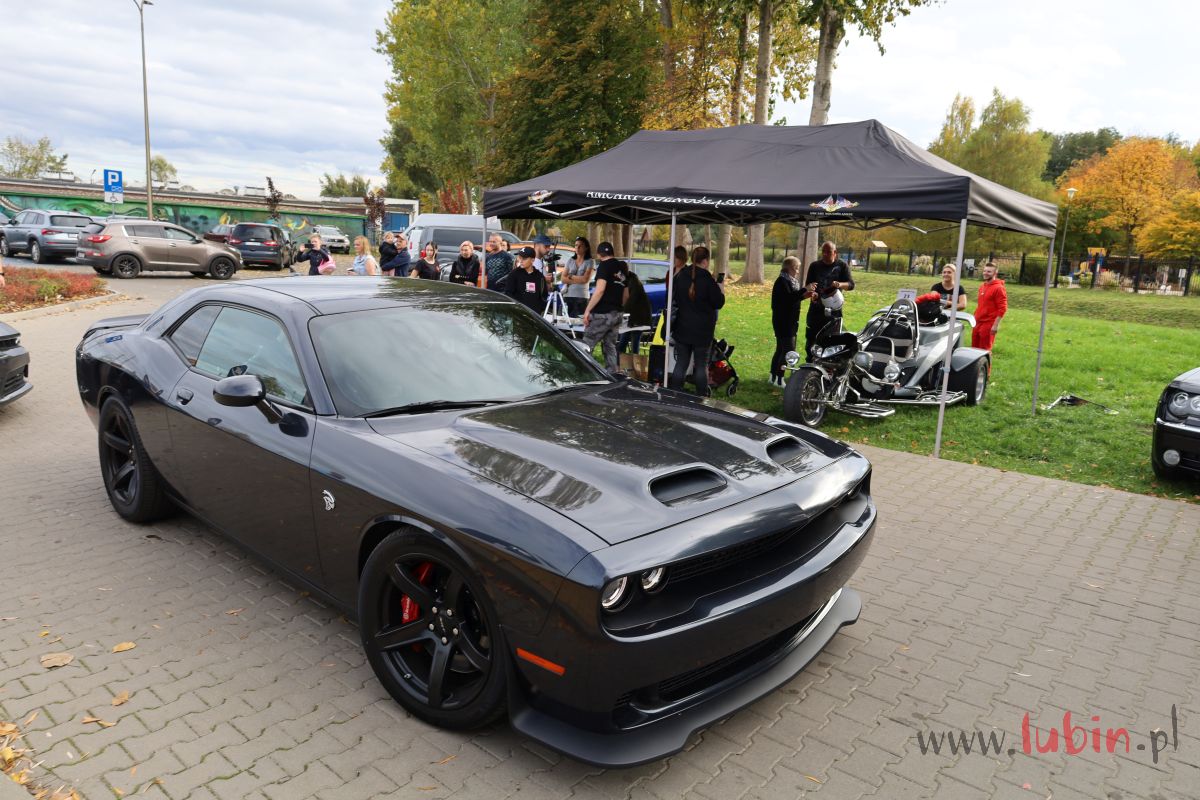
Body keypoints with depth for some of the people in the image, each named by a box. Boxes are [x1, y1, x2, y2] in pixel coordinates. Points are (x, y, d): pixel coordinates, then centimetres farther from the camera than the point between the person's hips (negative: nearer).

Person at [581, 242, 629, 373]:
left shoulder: (604, 265, -7)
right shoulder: (623, 268, 16)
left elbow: (600, 289, -18)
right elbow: (626, 295, 21)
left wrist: (587, 310, -17)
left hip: (602, 313, -8)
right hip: (616, 314, 8)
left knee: (586, 346, -4)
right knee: (610, 346, 11)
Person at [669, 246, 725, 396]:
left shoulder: (680, 277, 2)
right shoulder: (708, 280, -14)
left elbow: (675, 300, 12)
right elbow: (718, 303, -8)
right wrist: (721, 291, 10)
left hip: (682, 327, 4)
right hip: (702, 330, -4)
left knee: (681, 363, 9)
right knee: (701, 365, 5)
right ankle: (702, 397, 8)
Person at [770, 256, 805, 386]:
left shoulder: (792, 281, 17)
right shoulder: (782, 281, -14)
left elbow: (794, 297, 16)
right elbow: (788, 298, -27)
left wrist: (806, 295, 0)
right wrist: (804, 290, -29)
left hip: (791, 321, 10)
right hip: (783, 321, -10)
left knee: (781, 349, 12)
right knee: (789, 350, -13)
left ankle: (774, 376, 18)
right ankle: (779, 378, -9)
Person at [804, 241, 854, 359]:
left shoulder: (842, 266, 3)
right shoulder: (815, 266, 6)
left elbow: (851, 285, -4)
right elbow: (807, 285, 3)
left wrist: (840, 284, -27)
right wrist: (811, 292, -21)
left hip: (834, 309, -1)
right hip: (816, 307, 1)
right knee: (811, 337, 5)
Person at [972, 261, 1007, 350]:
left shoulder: (998, 288, -11)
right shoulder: (982, 286, 14)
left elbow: (1002, 309, -16)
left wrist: (996, 325, -20)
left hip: (989, 324, -8)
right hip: (978, 322, 8)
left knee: (984, 350, -1)